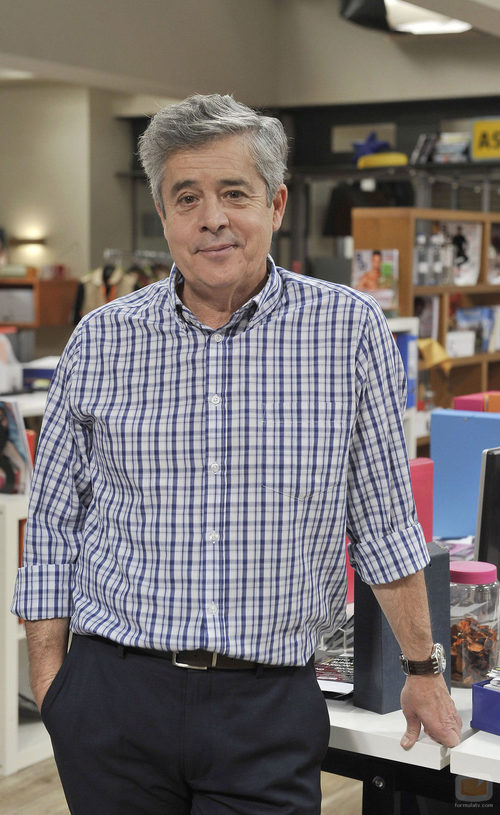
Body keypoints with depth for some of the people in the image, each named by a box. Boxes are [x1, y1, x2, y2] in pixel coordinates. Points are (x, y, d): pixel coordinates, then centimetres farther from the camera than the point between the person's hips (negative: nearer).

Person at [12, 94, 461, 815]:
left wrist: (423, 671, 9)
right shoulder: (101, 341, 1)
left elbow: (384, 520, 4)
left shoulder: (350, 329, -2)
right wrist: (49, 681, 4)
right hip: (113, 700, 2)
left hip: (270, 706, -1)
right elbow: (53, 525, 7)